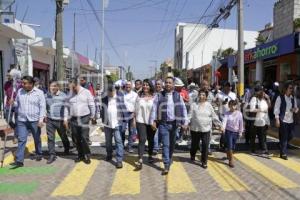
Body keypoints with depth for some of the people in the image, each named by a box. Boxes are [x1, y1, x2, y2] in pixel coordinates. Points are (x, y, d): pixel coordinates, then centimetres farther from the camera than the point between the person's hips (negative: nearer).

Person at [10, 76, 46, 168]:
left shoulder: (39, 93, -6)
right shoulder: (19, 91, 5)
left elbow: (42, 107, -8)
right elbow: (17, 104, 14)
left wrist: (41, 119, -16)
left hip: (35, 120, -2)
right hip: (21, 121, 2)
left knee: (37, 139, 14)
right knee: (21, 140, -3)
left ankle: (39, 154, 34)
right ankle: (19, 160, -1)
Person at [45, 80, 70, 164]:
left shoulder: (63, 96, -6)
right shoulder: (47, 96, 5)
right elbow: (44, 107, 15)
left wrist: (65, 118, -11)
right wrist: (45, 116, 9)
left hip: (60, 120, -2)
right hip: (50, 120, 3)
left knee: (63, 137, 14)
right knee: (50, 138, -1)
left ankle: (67, 149, 40)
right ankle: (52, 155, 8)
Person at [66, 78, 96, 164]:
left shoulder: (86, 92, -4)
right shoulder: (70, 94, 6)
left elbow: (92, 105, -1)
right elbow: (68, 106, 9)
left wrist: (92, 116, 1)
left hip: (84, 118, -4)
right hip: (74, 119, 4)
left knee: (84, 138, -6)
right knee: (76, 139, 9)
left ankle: (87, 155, 9)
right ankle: (80, 155, 23)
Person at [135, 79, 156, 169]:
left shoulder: (154, 97, -2)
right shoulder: (139, 96, 4)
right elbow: (136, 109, 6)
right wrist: (134, 119, 4)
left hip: (151, 121, 1)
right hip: (141, 121, 0)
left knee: (151, 139, 13)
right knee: (142, 139, -9)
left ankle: (150, 155, 33)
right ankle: (140, 160, -11)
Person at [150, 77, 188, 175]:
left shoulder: (178, 95, 5)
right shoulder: (159, 95, 2)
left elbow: (183, 109, 2)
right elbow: (154, 108, -1)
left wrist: (185, 122, -3)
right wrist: (153, 121, -8)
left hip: (174, 123, 2)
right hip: (163, 124, -2)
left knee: (172, 144, 14)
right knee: (165, 144, -5)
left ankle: (169, 160, 35)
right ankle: (166, 165, -2)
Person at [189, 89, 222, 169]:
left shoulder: (209, 105, 4)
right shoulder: (194, 104, 0)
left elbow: (214, 116, 7)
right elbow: (190, 115, -6)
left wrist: (220, 125, 3)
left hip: (206, 129, 1)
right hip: (195, 129, 0)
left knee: (205, 146, -2)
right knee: (195, 144, 12)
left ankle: (204, 162, 13)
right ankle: (192, 156, 41)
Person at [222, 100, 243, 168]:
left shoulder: (239, 113, -3)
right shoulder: (227, 113, -8)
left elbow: (241, 123, 3)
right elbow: (224, 120, -23)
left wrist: (240, 132, 4)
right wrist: (223, 127, -41)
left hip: (236, 132, 3)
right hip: (228, 132, -3)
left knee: (233, 147, 14)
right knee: (229, 146, -6)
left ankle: (228, 156, 38)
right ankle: (231, 160, 3)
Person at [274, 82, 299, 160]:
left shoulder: (293, 98, 10)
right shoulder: (280, 98, -6)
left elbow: (295, 108, 18)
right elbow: (276, 109, -8)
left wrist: (296, 110, -7)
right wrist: (277, 119, -13)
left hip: (291, 120, 6)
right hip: (283, 120, -6)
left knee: (290, 136, 11)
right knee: (283, 137, -1)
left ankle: (282, 146, 37)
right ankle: (283, 153, 9)